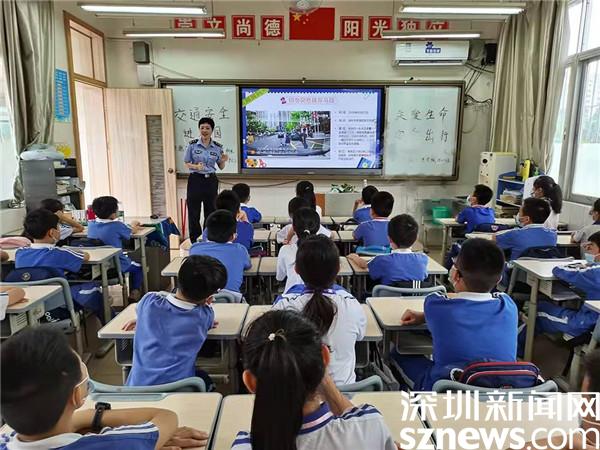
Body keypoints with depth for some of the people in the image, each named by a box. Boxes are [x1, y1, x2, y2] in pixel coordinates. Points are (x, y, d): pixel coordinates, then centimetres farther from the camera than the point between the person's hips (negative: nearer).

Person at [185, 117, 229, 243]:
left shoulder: (218, 147, 2)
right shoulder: (192, 144, -3)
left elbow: (221, 167, 9)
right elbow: (186, 163, 2)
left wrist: (223, 161, -13)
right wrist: (196, 166, -18)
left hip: (211, 181, 2)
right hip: (195, 180, -2)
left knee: (210, 211, 8)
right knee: (194, 211, 2)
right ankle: (195, 240, 16)